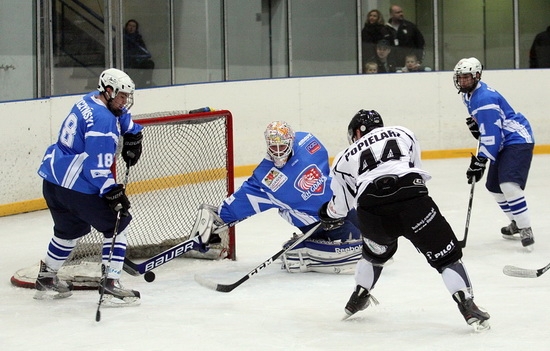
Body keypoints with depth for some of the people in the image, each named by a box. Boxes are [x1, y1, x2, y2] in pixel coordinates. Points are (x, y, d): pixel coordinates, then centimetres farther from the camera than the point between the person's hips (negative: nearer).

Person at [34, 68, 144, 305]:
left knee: (70, 228, 27)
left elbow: (122, 116, 31)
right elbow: (97, 167, -24)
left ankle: (46, 280, 38)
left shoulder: (91, 100, 10)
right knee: (117, 224, 1)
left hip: (52, 178, 10)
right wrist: (113, 193, -22)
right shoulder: (102, 120, -20)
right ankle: (110, 285, -4)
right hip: (75, 186, -10)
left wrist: (132, 137, 19)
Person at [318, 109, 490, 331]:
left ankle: (358, 299, 41)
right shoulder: (402, 133, 29)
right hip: (413, 199, -2)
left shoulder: (345, 158, 29)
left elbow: (341, 206, 34)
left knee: (376, 250, 34)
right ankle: (467, 306, -9)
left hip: (371, 211, 2)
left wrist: (328, 215, 55)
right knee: (445, 254, 6)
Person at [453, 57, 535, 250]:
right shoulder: (469, 94, 7)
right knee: (494, 187, 16)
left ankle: (526, 230, -19)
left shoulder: (484, 99, -25)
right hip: (503, 143, 11)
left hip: (518, 140, -11)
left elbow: (491, 136, -26)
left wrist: (479, 162, -23)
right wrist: (474, 124, 7)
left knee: (509, 185, -25)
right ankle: (517, 223, 32)